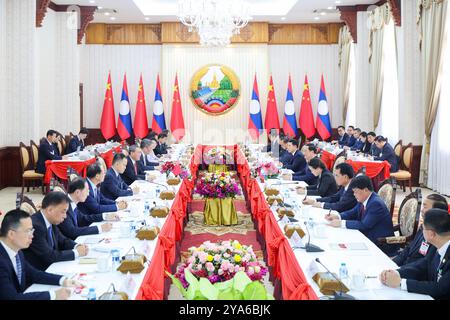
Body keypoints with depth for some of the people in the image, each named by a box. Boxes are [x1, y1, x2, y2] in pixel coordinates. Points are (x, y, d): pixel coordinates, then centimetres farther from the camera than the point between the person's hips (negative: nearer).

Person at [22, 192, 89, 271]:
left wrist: (77, 247, -4)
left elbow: (63, 241, 16)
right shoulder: (35, 226, -23)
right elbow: (49, 256, -24)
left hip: (50, 267, 8)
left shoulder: (51, 222, 3)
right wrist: (75, 252, -16)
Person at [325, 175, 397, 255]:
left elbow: (364, 225, -28)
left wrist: (341, 223, -26)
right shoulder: (363, 200, 2)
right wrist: (337, 216, -2)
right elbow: (353, 213, 16)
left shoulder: (376, 203, -24)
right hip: (368, 238, 8)